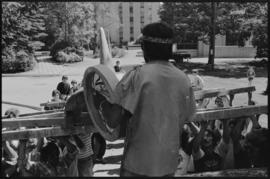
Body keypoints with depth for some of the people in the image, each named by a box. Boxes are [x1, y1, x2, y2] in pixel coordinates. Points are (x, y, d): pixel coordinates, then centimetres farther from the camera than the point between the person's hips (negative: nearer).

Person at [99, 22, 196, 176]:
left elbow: (113, 121, -19)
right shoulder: (184, 80, -3)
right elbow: (185, 119, 6)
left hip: (138, 163, -4)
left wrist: (103, 101, 0)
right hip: (169, 164, 4)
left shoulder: (137, 75, -16)